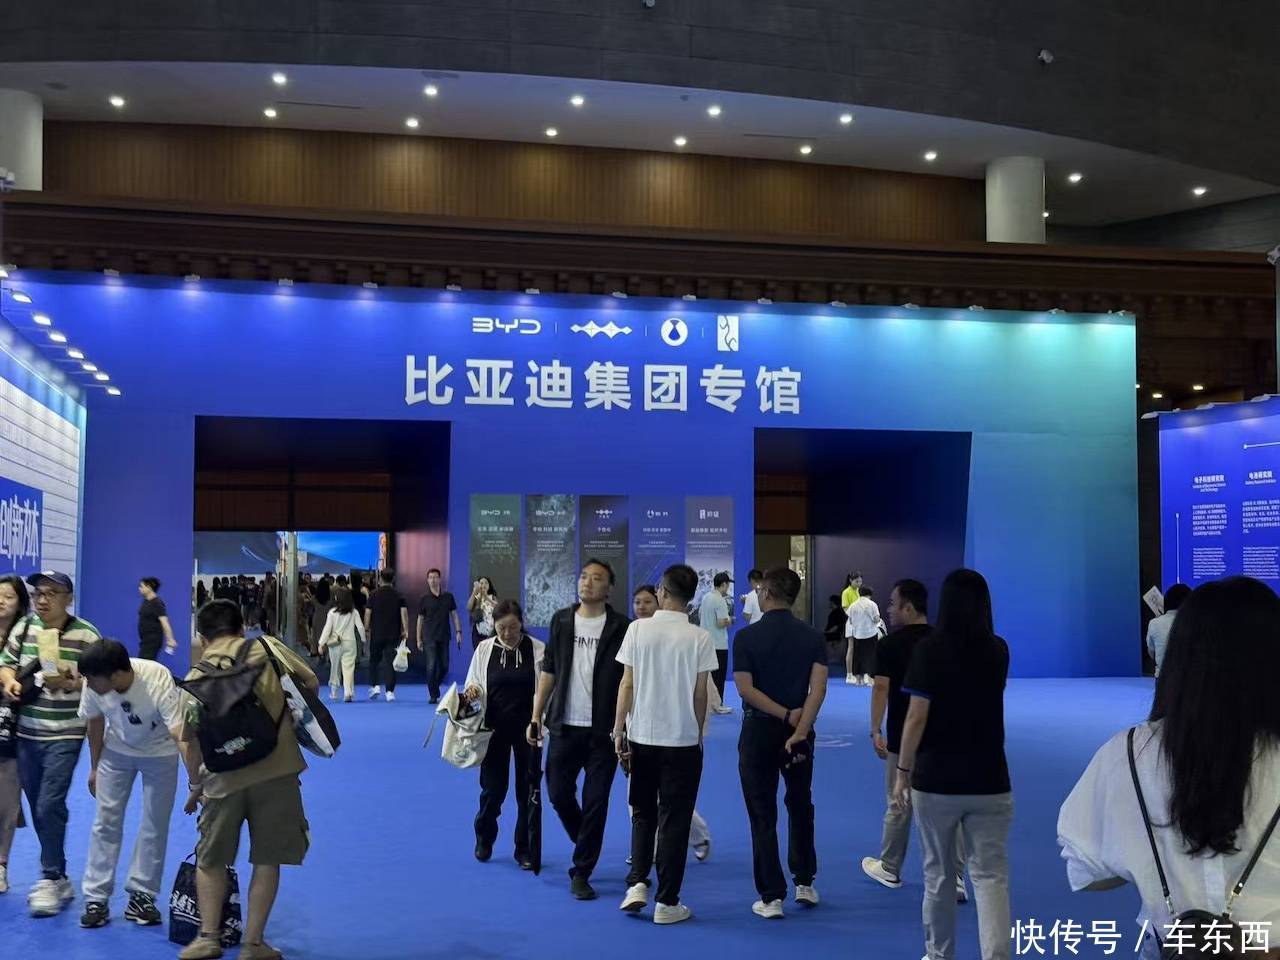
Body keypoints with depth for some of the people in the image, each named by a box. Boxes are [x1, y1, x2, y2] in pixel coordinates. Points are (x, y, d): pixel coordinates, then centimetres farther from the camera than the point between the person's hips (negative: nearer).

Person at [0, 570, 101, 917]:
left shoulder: (86, 635, -9)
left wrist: (70, 684, -23)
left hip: (64, 736, -5)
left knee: (50, 806, -10)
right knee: (37, 809, 11)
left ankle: (50, 880, 3)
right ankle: (58, 879, 24)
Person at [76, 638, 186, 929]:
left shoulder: (158, 681, -37)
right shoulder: (94, 685, -25)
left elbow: (180, 734, -39)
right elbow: (95, 723, -4)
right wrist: (95, 767, 5)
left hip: (160, 754, -3)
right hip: (116, 751, 3)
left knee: (155, 825, 0)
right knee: (106, 821, 1)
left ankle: (141, 896, 14)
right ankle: (96, 898, 11)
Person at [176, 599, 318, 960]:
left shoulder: (196, 676, 6)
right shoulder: (266, 647, 2)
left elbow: (190, 743, 7)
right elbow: (311, 682, 4)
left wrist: (195, 786, 21)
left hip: (223, 779, 1)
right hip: (277, 770, -1)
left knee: (210, 859, 21)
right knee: (267, 860, 10)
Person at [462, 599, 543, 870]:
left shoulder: (538, 650, -8)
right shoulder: (484, 649, -1)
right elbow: (472, 687, 7)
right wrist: (470, 693, -16)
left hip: (527, 728, -1)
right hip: (495, 728, 1)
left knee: (527, 790, 5)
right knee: (492, 788, 7)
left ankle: (525, 849, 21)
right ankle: (484, 840, 33)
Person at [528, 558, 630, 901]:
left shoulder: (620, 627, -4)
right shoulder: (561, 621, 6)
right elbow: (549, 671, 10)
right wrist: (536, 716, 5)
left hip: (603, 730, -3)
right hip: (565, 725, 3)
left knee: (595, 802, 1)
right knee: (559, 793, 7)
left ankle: (581, 873, 13)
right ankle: (587, 844, 34)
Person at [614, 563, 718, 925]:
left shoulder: (638, 629, -6)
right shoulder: (699, 638, -7)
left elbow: (627, 685, -4)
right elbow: (700, 695, -4)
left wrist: (619, 731, 3)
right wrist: (698, 735, 10)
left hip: (641, 736, 1)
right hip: (683, 740, -1)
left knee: (643, 814, 19)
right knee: (674, 821, 7)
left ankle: (638, 883, 7)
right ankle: (667, 902, 10)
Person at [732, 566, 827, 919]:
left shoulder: (747, 637, -9)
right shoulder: (812, 637, -2)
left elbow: (746, 689, -15)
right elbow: (818, 687, -14)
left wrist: (786, 715, -12)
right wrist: (799, 729, -19)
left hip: (758, 732, -3)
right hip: (799, 732, 3)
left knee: (763, 815, 4)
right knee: (800, 806, 21)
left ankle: (771, 897, 4)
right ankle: (804, 883, 26)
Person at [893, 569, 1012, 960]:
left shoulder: (929, 648, -9)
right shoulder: (998, 651, 4)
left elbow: (917, 717, -11)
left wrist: (903, 771, -2)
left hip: (935, 779, -2)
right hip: (990, 781, 2)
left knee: (938, 873, 14)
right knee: (991, 875, 2)